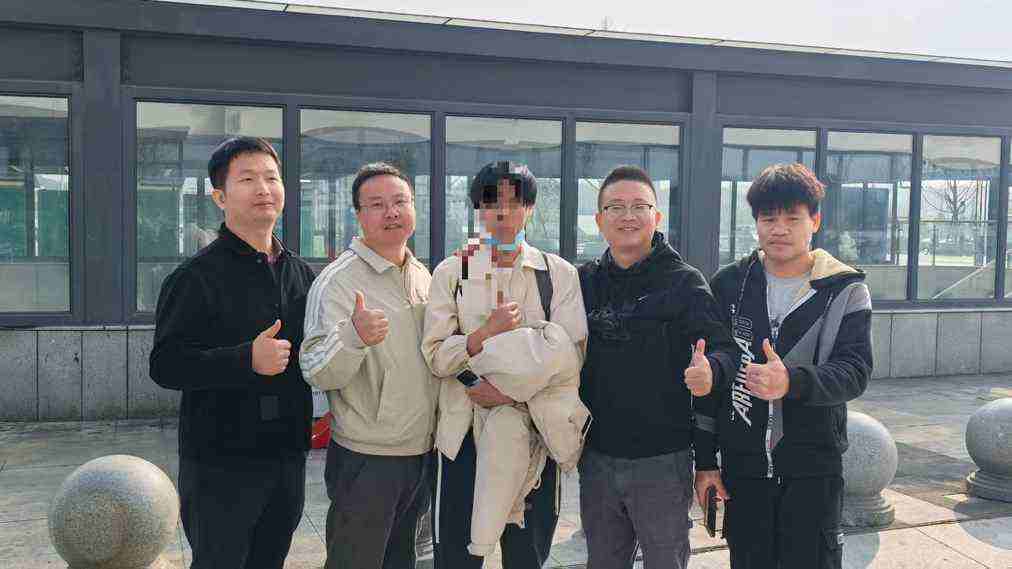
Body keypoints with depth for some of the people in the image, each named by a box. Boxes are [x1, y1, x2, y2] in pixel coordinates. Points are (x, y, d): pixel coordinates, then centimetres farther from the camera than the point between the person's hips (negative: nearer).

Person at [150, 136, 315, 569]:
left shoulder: (301, 274, 10)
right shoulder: (198, 275, -10)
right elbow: (165, 364, -17)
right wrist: (247, 359, -27)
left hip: (288, 455, 6)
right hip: (221, 464, -6)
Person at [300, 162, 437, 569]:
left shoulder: (424, 276, 7)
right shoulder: (337, 280, -14)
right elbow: (317, 374, -24)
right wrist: (354, 337, -42)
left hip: (421, 454, 6)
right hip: (365, 459, -6)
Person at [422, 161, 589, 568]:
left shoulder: (560, 274, 3)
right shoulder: (451, 273, 3)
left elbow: (569, 357, -6)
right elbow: (435, 357, -4)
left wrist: (511, 391, -14)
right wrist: (486, 333, -19)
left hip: (534, 428, 0)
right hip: (465, 429, 0)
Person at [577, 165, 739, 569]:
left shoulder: (683, 282, -7)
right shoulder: (584, 281, 5)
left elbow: (725, 348, -14)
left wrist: (710, 372, -34)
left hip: (663, 461, -4)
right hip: (597, 456, 4)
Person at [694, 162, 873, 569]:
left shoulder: (846, 289, -2)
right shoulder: (728, 285, 3)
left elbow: (855, 372, -13)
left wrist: (791, 381, -33)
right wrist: (705, 459, 4)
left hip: (814, 465, -2)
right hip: (743, 463, 2)